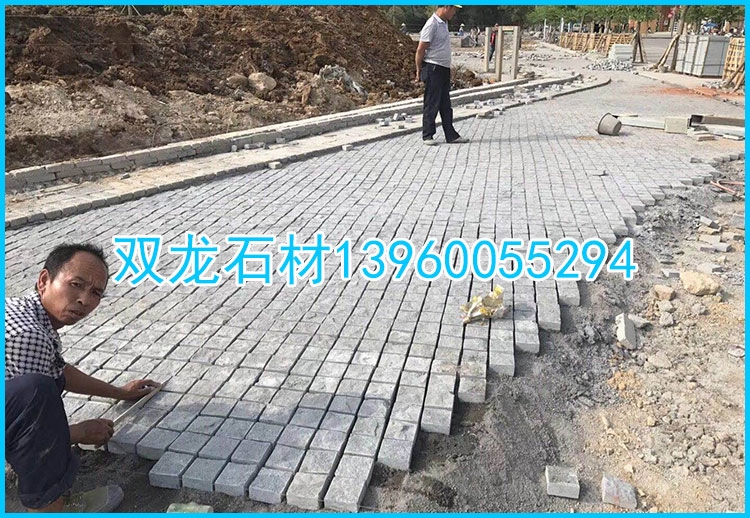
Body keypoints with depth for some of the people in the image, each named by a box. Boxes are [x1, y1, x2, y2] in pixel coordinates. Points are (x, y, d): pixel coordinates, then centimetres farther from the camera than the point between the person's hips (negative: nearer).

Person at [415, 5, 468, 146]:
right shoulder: (432, 25, -14)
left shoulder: (444, 23, 15)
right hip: (434, 69, -9)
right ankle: (427, 136, 8)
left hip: (444, 69, 9)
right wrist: (419, 72, -11)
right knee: (432, 104, -2)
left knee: (445, 104, 11)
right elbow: (420, 50, -14)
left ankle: (451, 135, 17)